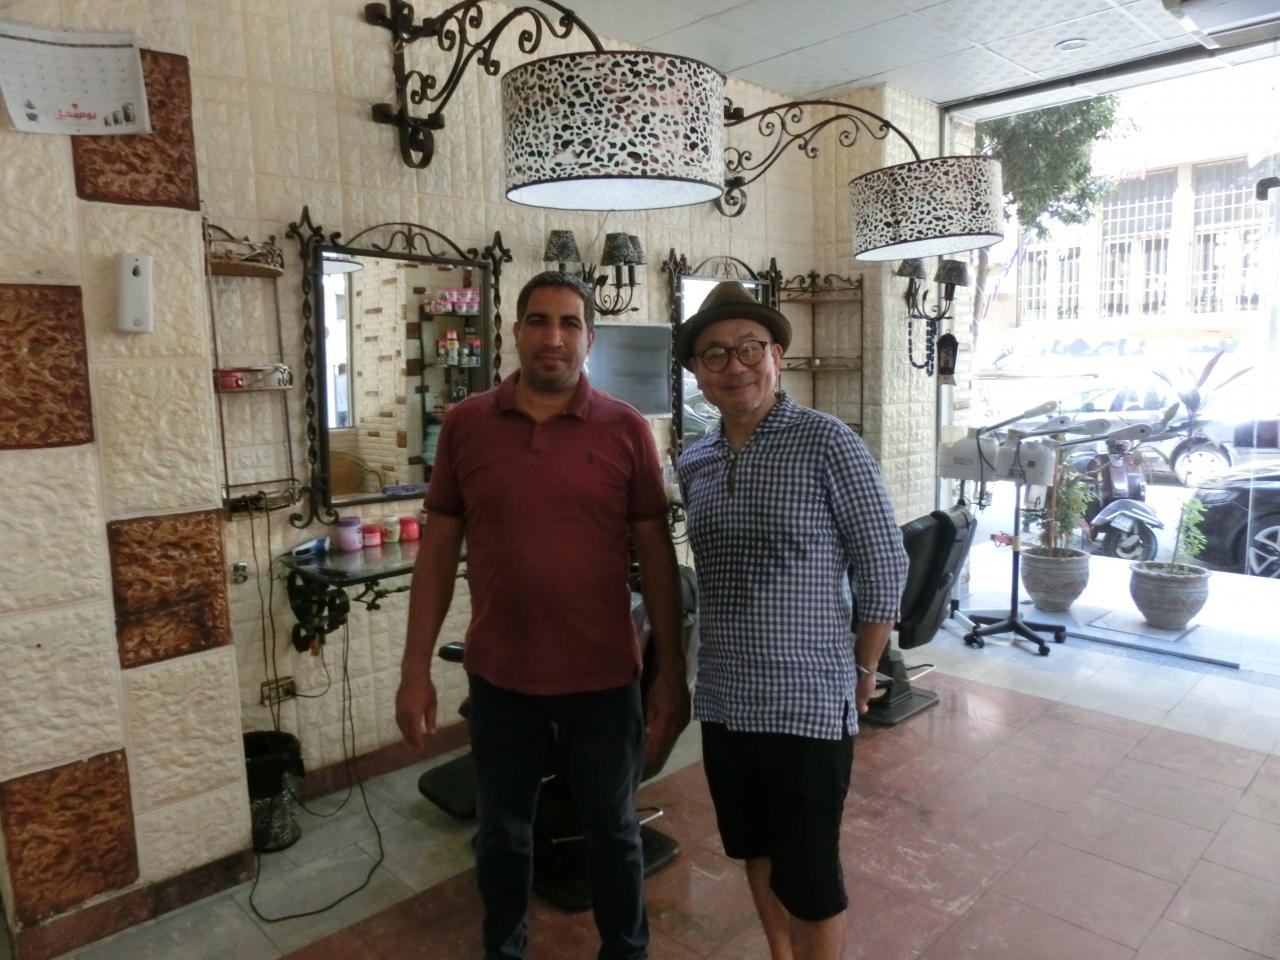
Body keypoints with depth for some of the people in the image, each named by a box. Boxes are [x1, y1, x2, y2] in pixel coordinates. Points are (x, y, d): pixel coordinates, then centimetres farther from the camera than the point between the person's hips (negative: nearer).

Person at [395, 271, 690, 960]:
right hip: (498, 675, 1)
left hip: (602, 675, -1)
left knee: (612, 830, 17)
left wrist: (671, 672, -3)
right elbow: (437, 552, 2)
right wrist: (415, 671, 1)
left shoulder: (626, 429, -5)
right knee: (502, 831, 20)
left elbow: (656, 555, -2)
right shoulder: (464, 425, -2)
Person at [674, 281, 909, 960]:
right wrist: (714, 660, 12)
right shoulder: (693, 462, 5)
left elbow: (884, 566, -8)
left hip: (809, 700, -5)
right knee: (756, 852, 23)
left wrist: (863, 671, -1)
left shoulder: (826, 442, -12)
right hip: (722, 698, 6)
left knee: (808, 875, 8)